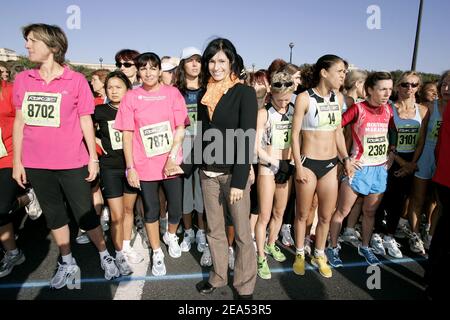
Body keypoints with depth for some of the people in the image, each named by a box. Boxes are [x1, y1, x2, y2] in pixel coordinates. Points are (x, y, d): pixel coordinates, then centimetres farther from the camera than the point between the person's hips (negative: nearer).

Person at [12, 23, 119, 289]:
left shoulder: (76, 80, -5)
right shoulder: (22, 80, 5)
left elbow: (86, 121, -2)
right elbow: (20, 122, 8)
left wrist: (93, 158, -4)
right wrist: (17, 161, 6)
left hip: (72, 163, -4)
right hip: (36, 164, 4)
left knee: (85, 213, 5)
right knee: (54, 215, 16)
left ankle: (105, 256, 27)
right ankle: (67, 264, 33)